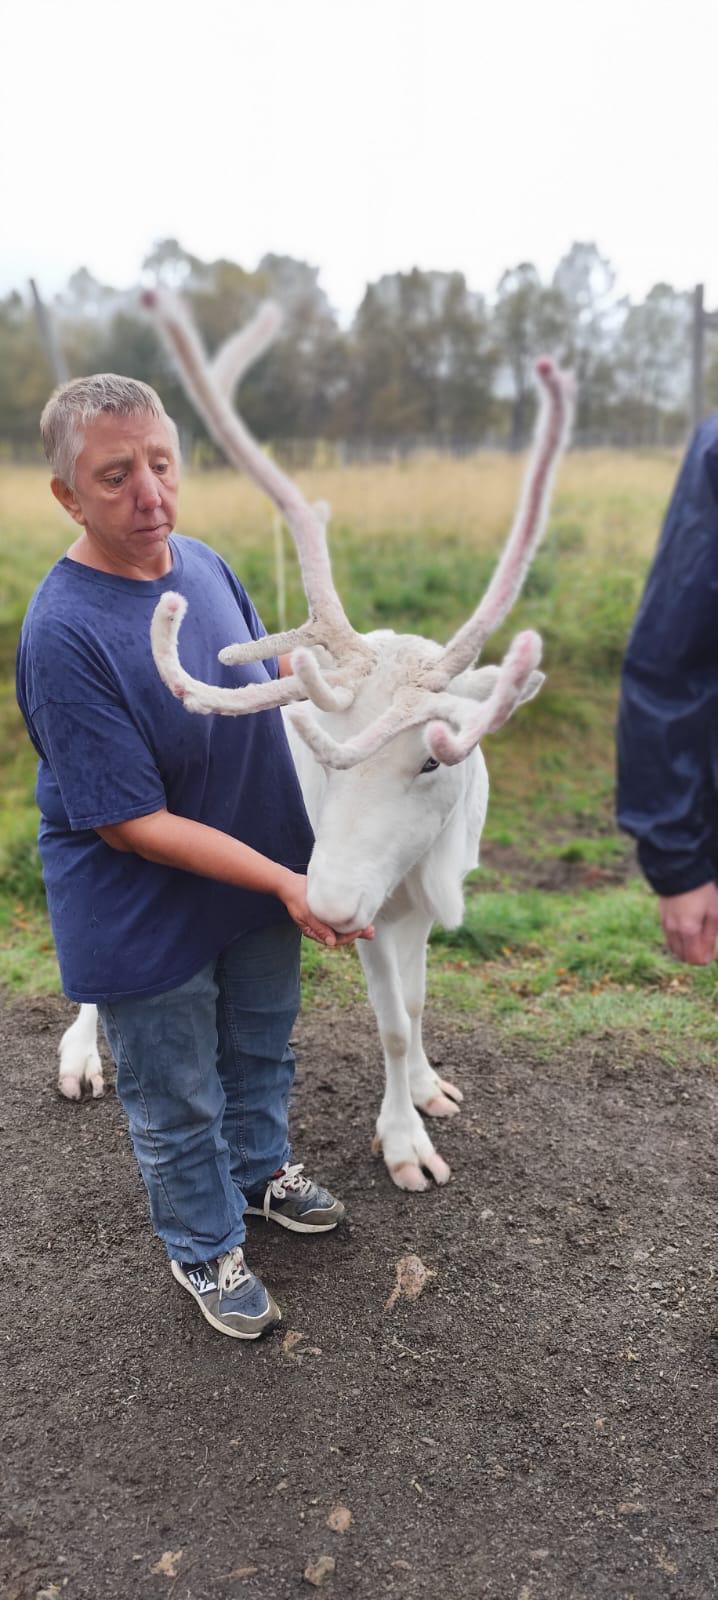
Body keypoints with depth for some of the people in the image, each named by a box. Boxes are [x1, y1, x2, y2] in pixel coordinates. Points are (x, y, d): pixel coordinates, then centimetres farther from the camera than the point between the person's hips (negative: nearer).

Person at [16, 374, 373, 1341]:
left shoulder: (204, 564, -7)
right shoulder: (64, 633, -29)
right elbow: (131, 824, -26)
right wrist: (285, 883, -24)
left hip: (262, 885, 7)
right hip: (149, 921, -6)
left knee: (262, 1047, 28)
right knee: (179, 1102, 17)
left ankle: (260, 1168, 57)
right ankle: (205, 1249, 44)